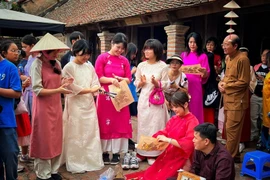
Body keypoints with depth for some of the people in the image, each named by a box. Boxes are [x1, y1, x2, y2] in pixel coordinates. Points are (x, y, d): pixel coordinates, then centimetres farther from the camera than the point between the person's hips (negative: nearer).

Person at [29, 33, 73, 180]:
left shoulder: (57, 63, 6)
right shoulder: (37, 64, -14)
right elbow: (37, 90, -18)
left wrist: (63, 83, -7)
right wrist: (58, 90, -23)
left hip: (56, 106, 7)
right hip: (43, 107, -7)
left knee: (56, 138, 13)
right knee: (44, 140, 3)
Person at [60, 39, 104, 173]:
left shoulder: (89, 67, 9)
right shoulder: (68, 68, -7)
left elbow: (95, 84, 6)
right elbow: (72, 88, -13)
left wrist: (96, 89, -16)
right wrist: (90, 89, -11)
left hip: (89, 104, 5)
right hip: (75, 105, -5)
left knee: (91, 133, 9)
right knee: (76, 135, 1)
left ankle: (91, 160, 21)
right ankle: (76, 163, 13)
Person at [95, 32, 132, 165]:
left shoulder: (125, 61, 8)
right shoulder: (102, 58, -2)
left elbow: (128, 79, 7)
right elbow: (98, 78, -7)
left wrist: (120, 79, -12)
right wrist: (111, 80, -20)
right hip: (105, 96, -3)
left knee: (120, 124, 4)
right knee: (105, 124, 2)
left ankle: (116, 152, 14)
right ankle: (105, 152, 13)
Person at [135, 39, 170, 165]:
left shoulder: (163, 66, -3)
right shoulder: (141, 65, 5)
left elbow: (166, 85, -2)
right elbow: (136, 84, 9)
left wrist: (156, 83, -19)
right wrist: (141, 83, -12)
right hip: (144, 99, 3)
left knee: (155, 126, 0)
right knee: (143, 125, 6)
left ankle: (153, 154, 10)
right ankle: (142, 152, 18)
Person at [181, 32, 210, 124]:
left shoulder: (203, 56, 1)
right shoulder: (183, 55, 12)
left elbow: (206, 75, -3)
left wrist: (204, 72, -24)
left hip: (195, 86, -3)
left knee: (195, 109, 1)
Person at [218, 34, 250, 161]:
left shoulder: (242, 59, -16)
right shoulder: (228, 57, 11)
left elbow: (244, 82, -17)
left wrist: (225, 86, -11)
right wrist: (221, 82, 1)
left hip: (237, 100, -9)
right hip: (228, 98, 9)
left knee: (232, 129, -3)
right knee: (229, 128, 15)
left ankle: (231, 157, 9)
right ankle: (232, 153, 28)